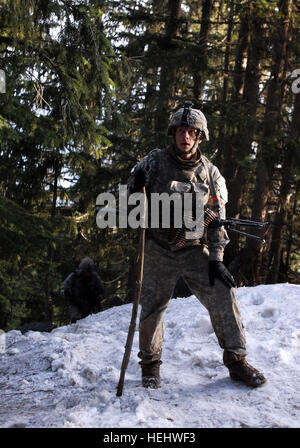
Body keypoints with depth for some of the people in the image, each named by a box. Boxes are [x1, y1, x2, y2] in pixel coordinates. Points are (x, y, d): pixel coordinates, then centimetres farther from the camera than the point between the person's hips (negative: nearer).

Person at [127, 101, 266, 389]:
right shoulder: (153, 162, -2)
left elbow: (217, 218, 4)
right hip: (158, 249, -1)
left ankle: (236, 360, 2)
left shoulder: (210, 173, 4)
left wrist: (216, 258, -4)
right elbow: (131, 197, 7)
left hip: (194, 250, 1)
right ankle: (150, 364, 22)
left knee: (223, 293, -11)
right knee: (152, 307, 1)